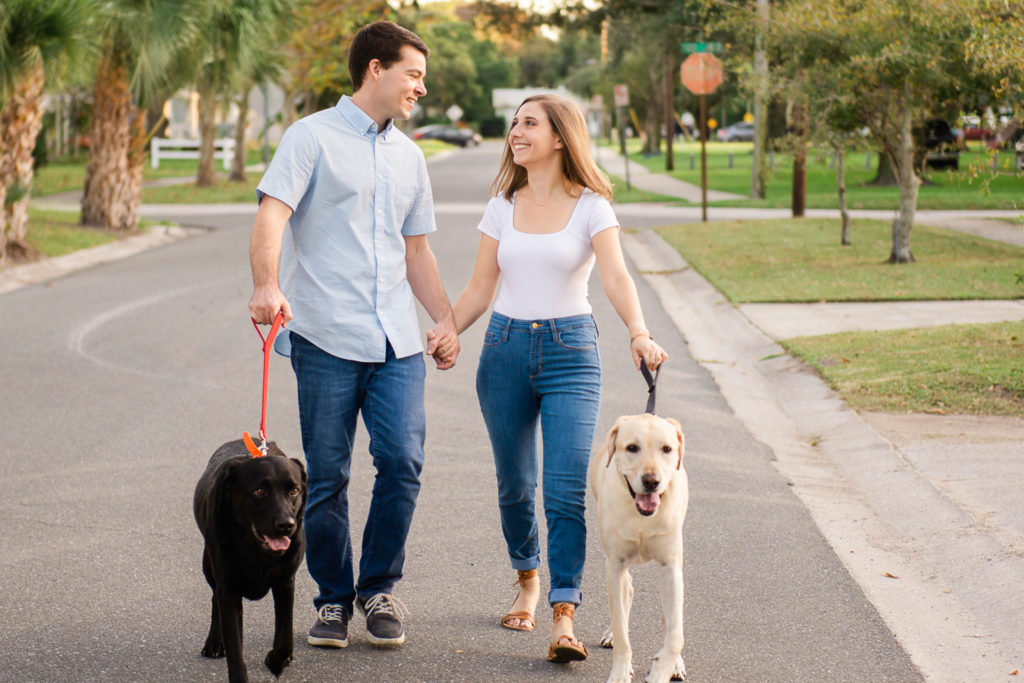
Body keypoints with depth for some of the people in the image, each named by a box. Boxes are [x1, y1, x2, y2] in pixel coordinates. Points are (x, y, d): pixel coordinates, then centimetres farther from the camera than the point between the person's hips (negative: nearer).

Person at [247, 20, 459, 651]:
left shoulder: (408, 156, 20)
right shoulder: (314, 137, 0)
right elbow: (271, 216, -13)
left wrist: (447, 319, 14)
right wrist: (267, 286, -30)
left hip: (398, 340, 5)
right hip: (327, 337, -4)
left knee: (403, 461, -8)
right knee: (327, 476, 1)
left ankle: (379, 588, 10)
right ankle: (333, 598, 16)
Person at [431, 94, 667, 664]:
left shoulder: (591, 206, -3)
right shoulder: (503, 207, 8)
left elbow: (616, 278, -16)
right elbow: (480, 289, 9)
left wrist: (639, 333, -33)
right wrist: (445, 333, -7)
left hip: (571, 350, -3)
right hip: (506, 347, 4)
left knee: (567, 487, -12)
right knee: (515, 484, 11)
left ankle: (564, 617, -13)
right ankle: (528, 581, 35)